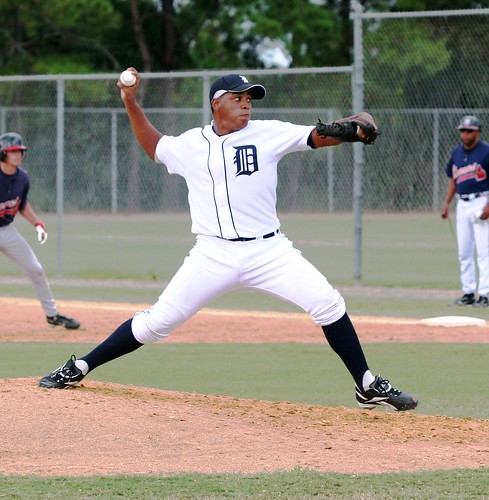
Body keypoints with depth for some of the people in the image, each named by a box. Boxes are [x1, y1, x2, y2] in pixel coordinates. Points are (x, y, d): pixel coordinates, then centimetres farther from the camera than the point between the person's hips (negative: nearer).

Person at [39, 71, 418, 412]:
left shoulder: (268, 134, 2)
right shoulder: (190, 145, 8)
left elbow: (319, 136, -6)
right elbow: (154, 146, 28)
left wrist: (352, 129, -27)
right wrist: (131, 102, 19)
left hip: (269, 252, 0)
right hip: (213, 256, 0)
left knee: (327, 304, -15)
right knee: (158, 321, -2)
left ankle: (369, 388, -4)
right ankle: (78, 369, 12)